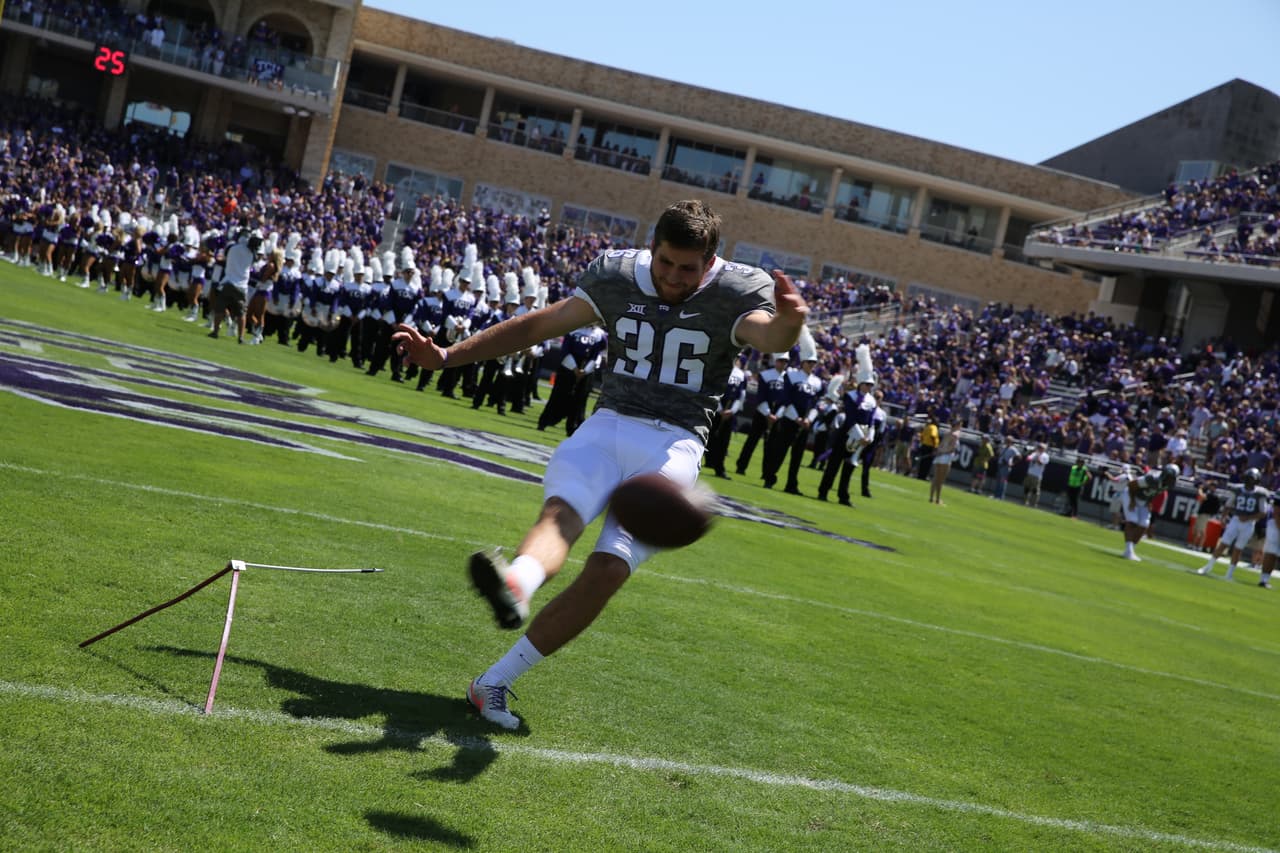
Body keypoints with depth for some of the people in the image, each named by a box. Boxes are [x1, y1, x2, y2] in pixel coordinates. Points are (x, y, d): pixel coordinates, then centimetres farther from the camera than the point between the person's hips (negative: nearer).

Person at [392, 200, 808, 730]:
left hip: (673, 445, -2)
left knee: (608, 571, -18)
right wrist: (448, 356, 13)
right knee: (561, 513, -30)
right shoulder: (618, 273, 5)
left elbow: (769, 337, -27)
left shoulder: (738, 291, -5)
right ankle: (518, 583, -62)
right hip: (607, 427, 3)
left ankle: (493, 684, -13)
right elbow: (539, 325, 14)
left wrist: (787, 323, -53)